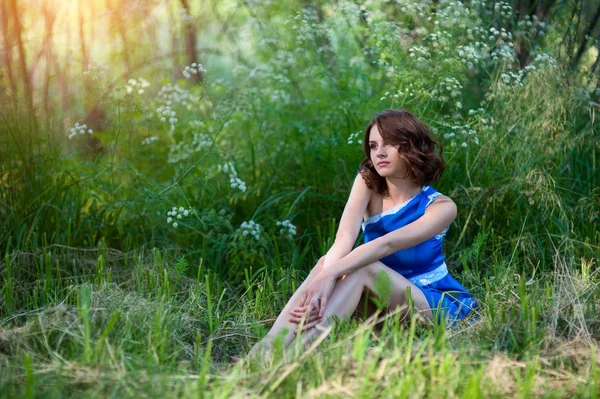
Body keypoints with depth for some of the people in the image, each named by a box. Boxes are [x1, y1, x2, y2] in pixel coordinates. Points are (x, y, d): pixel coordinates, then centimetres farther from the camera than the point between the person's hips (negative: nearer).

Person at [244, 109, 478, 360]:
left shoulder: (441, 207, -13)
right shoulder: (367, 184, -1)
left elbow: (386, 244, -30)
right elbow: (344, 239, -20)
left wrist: (329, 274, -44)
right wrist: (325, 276, -40)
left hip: (437, 305, -4)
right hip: (383, 304, 4)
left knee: (361, 269, -32)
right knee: (327, 262, -26)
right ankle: (266, 349, -43)